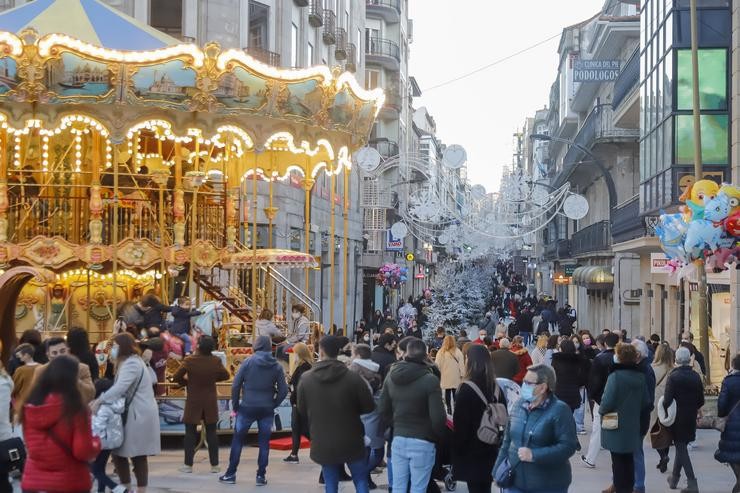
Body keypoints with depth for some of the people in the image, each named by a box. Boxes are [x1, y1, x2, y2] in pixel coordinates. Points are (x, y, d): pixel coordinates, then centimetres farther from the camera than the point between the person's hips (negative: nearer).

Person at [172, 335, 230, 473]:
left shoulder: (189, 361, -16)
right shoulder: (216, 361, -10)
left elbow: (176, 377, -8)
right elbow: (226, 375, 6)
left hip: (193, 402, -2)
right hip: (210, 402, 2)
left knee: (190, 433, 8)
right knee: (211, 432, 9)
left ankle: (188, 465, 9)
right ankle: (214, 465, 11)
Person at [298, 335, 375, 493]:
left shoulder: (306, 379, -6)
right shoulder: (353, 377, -15)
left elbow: (302, 412, 5)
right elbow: (369, 406, -7)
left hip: (322, 444, 2)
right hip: (351, 441, -2)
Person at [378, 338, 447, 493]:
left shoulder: (392, 375, 3)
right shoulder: (430, 379, -15)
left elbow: (383, 409, 10)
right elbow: (438, 417, -16)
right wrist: (438, 436, 3)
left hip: (398, 439, 5)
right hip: (422, 442, -5)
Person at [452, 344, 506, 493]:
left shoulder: (467, 389, -15)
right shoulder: (496, 388, 5)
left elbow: (460, 424, -15)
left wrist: (456, 450, -6)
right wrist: (495, 440, 16)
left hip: (472, 450, -6)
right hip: (490, 449, 6)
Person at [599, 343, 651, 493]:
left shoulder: (615, 376, -20)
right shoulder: (640, 376, 0)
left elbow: (607, 402, -22)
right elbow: (647, 403, 5)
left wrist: (601, 410, -2)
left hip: (616, 426, -6)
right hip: (633, 427, 6)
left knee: (618, 460, 4)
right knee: (628, 459, 17)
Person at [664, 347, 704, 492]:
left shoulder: (673, 376, -16)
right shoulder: (696, 376, -1)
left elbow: (667, 400, -19)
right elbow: (701, 401, 2)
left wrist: (664, 411, -1)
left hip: (677, 418, -5)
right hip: (691, 418, 5)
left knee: (681, 448, 1)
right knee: (682, 447, 19)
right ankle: (674, 478, 31)